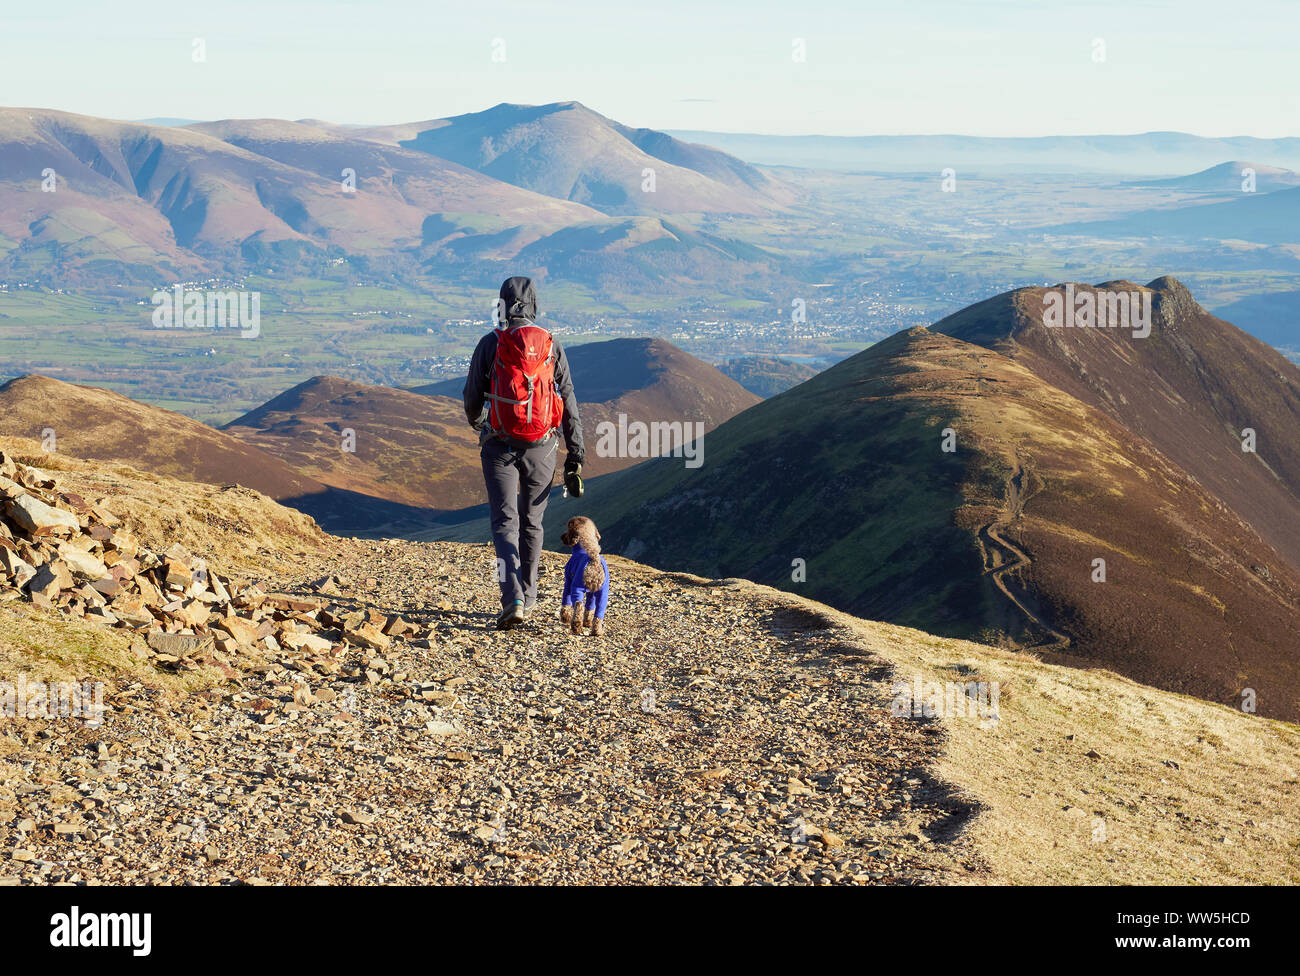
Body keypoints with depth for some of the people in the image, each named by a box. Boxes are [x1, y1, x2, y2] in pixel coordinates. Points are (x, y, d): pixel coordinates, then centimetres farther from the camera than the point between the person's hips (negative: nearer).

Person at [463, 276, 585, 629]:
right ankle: (527, 596, 28)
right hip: (541, 447, 2)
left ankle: (513, 600, -19)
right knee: (532, 521, 17)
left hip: (500, 446, -2)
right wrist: (575, 458, 4)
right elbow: (569, 406, -1)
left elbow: (472, 398, 4)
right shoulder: (552, 347, 0)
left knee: (505, 522, -2)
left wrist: (476, 421, 28)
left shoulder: (489, 344, -6)